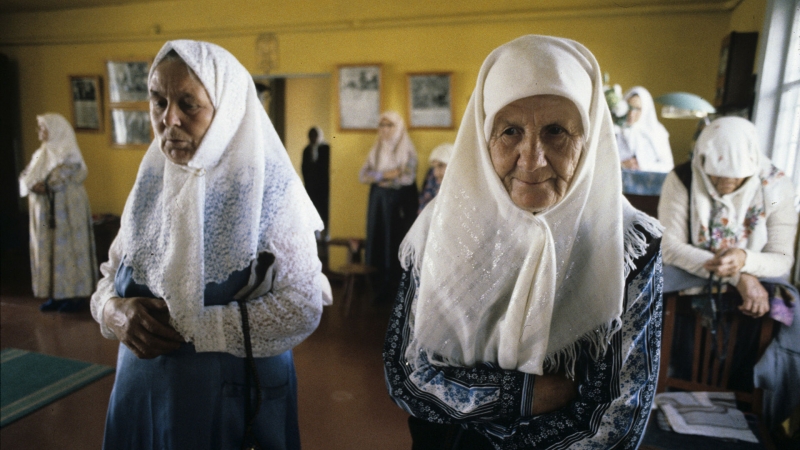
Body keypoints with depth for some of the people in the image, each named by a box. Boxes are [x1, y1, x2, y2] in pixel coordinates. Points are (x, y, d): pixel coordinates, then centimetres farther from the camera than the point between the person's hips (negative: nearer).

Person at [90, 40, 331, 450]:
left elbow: (302, 309, -20)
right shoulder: (151, 183, 0)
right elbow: (110, 278, 8)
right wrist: (117, 312, -14)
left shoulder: (269, 189, -16)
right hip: (143, 390, 5)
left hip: (236, 396, -5)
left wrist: (189, 326, -22)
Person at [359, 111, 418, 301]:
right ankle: (383, 289, 11)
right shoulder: (375, 150, 11)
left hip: (401, 204, -4)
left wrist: (382, 179, -5)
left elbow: (408, 178, -13)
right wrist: (385, 174, -13)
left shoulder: (407, 150, -1)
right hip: (379, 202, 4)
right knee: (380, 242, 3)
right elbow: (362, 175, 1)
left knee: (398, 243, -3)